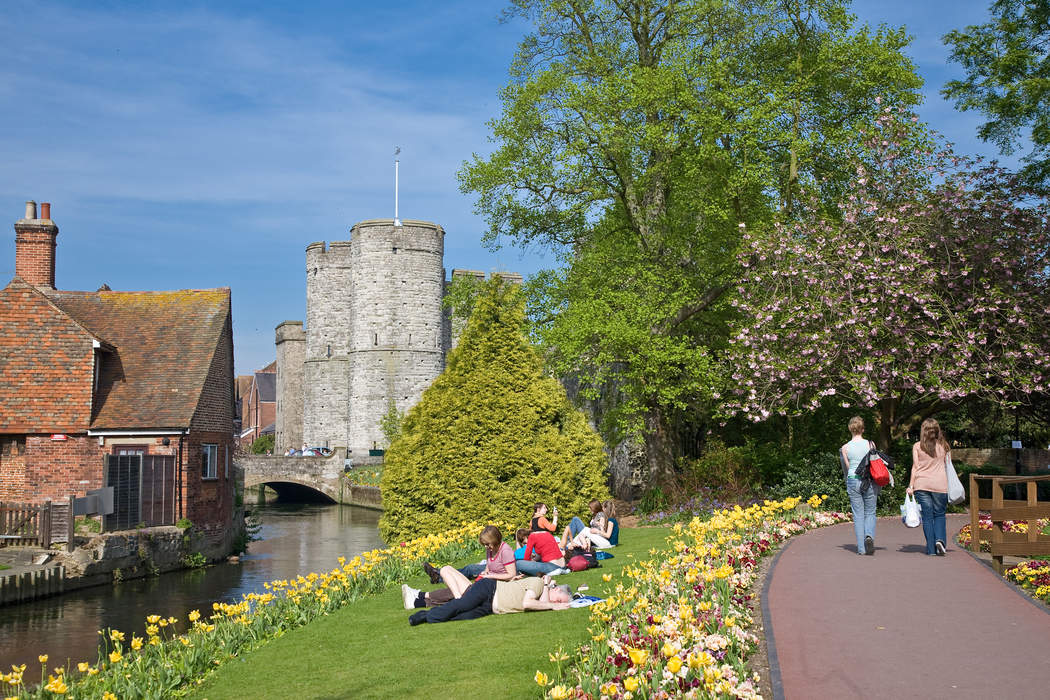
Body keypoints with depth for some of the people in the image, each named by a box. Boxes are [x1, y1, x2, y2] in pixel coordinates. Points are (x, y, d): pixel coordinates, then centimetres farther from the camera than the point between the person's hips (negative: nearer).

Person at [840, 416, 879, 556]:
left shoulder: (845, 448, -2)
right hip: (869, 480, 0)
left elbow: (847, 468, 2)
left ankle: (861, 548, 2)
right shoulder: (870, 444, -3)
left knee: (858, 514, 6)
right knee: (870, 513, 11)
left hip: (853, 480, 0)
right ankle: (869, 535, -16)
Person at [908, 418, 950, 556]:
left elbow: (915, 467, -1)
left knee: (927, 516, 5)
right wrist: (950, 486, 19)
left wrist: (911, 486, 2)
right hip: (940, 485, 0)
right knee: (939, 514, 12)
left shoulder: (917, 446, 1)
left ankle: (931, 548, 3)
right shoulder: (943, 446, 5)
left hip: (922, 484, 0)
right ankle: (940, 539, -11)